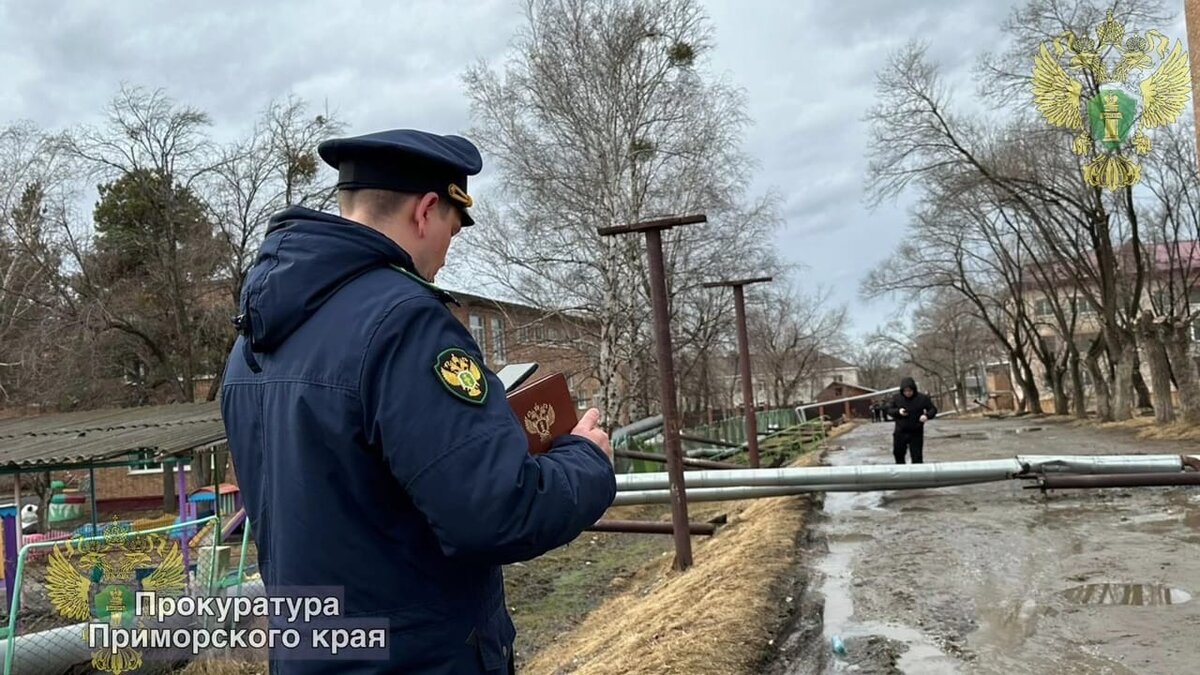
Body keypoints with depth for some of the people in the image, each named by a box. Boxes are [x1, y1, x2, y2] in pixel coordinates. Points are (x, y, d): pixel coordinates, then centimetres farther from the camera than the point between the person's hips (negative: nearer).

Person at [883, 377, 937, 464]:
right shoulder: (896, 398, -3)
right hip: (900, 432, 2)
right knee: (898, 453, 16)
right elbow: (888, 409, 1)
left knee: (917, 457, -3)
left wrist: (927, 415, -20)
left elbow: (933, 409, 1)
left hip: (916, 433, -2)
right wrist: (898, 411, -19)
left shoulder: (922, 398, -7)